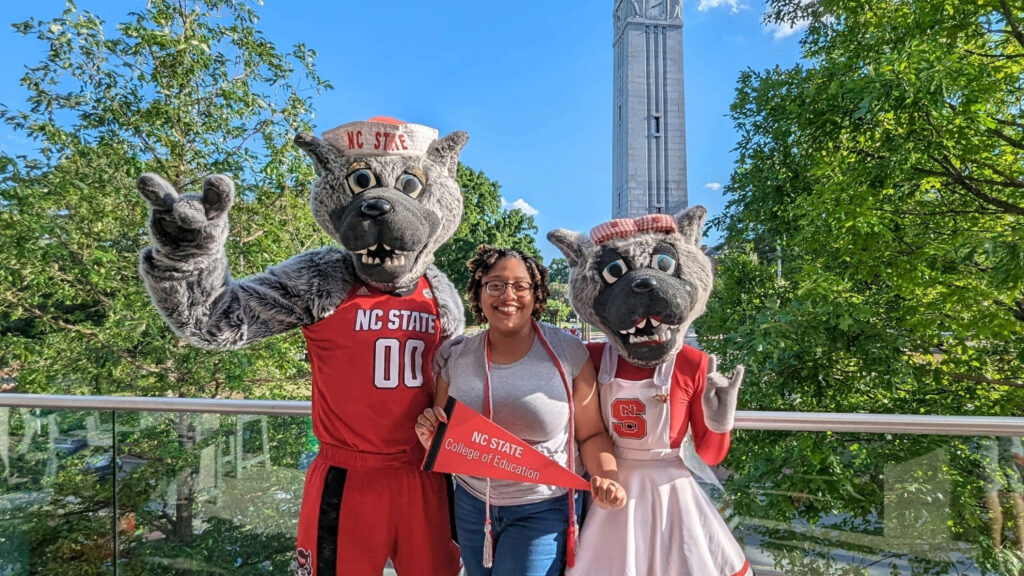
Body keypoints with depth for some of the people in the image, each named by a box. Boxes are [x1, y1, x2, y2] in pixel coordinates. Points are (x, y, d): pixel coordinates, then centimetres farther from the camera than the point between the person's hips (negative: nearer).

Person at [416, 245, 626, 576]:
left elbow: (591, 434, -5)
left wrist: (606, 477, -22)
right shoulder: (455, 358, -5)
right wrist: (432, 439, -15)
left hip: (543, 510, -3)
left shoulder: (568, 353, -14)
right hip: (471, 504, 4)